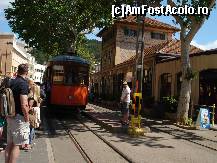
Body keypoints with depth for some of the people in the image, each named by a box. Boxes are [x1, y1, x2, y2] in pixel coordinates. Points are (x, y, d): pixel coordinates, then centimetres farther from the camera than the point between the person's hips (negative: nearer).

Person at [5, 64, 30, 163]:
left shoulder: (11, 82, 8)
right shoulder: (23, 83, -17)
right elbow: (24, 105, -23)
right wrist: (27, 119, -12)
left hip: (10, 117, 8)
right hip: (19, 117, -8)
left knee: (9, 144, 16)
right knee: (17, 145, 2)